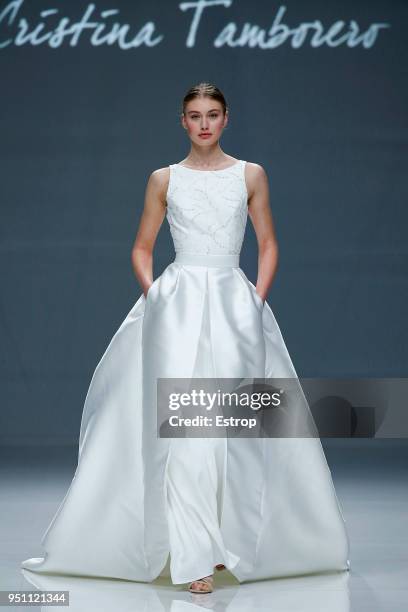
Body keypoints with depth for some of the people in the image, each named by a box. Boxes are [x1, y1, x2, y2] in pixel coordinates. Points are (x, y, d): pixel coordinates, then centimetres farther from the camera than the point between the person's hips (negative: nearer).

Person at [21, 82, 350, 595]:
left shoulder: (251, 175, 9)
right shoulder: (164, 179, 9)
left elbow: (268, 244, 13)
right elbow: (141, 249, 14)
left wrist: (257, 300, 1)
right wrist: (154, 297, 0)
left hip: (235, 305, 1)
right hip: (178, 304, -1)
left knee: (232, 426, -3)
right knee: (182, 424, -12)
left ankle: (227, 541, 11)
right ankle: (193, 557, -13)